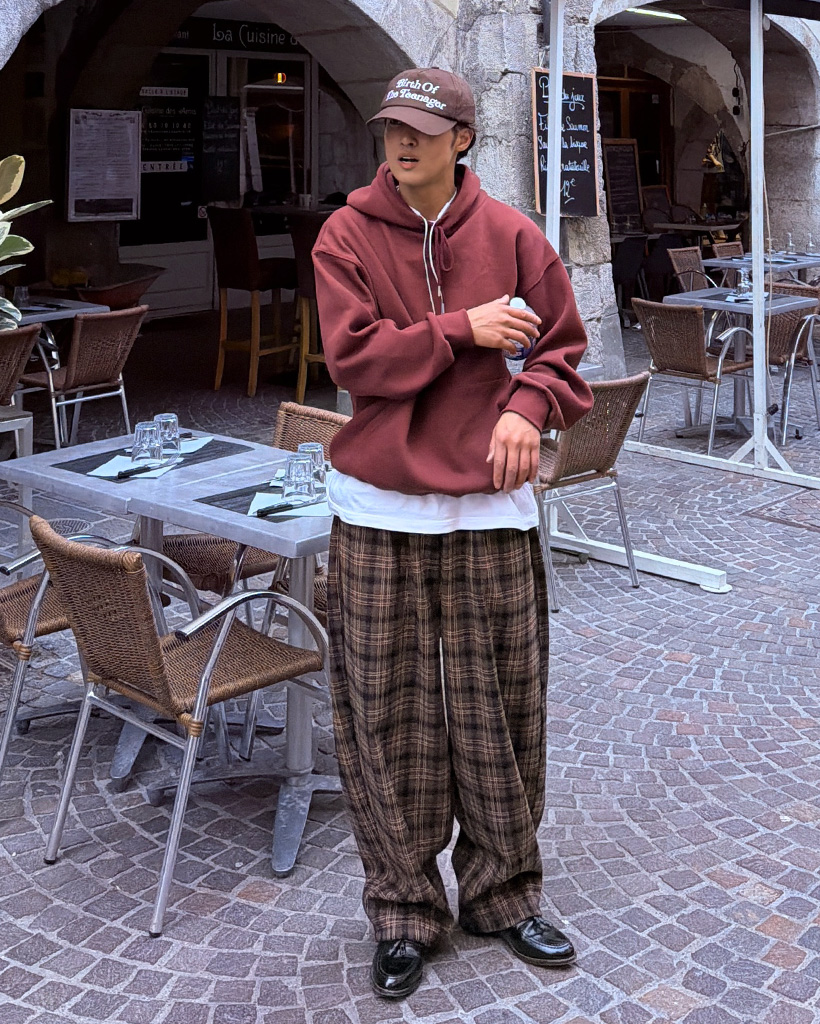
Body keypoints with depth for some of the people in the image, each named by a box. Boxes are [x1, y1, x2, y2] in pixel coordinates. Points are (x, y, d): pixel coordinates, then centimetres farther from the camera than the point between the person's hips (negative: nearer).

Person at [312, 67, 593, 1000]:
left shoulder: (509, 234, 3)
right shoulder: (347, 235, 0)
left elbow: (562, 346, 8)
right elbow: (351, 356, -10)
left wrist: (528, 405, -11)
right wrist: (464, 330, -14)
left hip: (490, 505, 1)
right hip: (380, 510, -1)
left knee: (500, 710, 9)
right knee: (387, 715, 5)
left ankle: (502, 894, 28)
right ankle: (404, 912, 21)